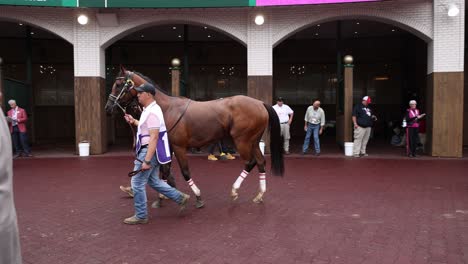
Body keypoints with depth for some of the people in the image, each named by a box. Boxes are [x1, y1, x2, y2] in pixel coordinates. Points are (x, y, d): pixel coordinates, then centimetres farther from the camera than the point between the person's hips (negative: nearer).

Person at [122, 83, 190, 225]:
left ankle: (141, 216, 13)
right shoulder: (150, 109, 11)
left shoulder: (152, 112, -21)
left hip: (149, 151, -10)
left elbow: (154, 138, -26)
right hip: (149, 150, 10)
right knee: (154, 181, 19)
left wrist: (146, 161, -28)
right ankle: (180, 197, 23)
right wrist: (134, 121, 23)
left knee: (137, 183, 0)